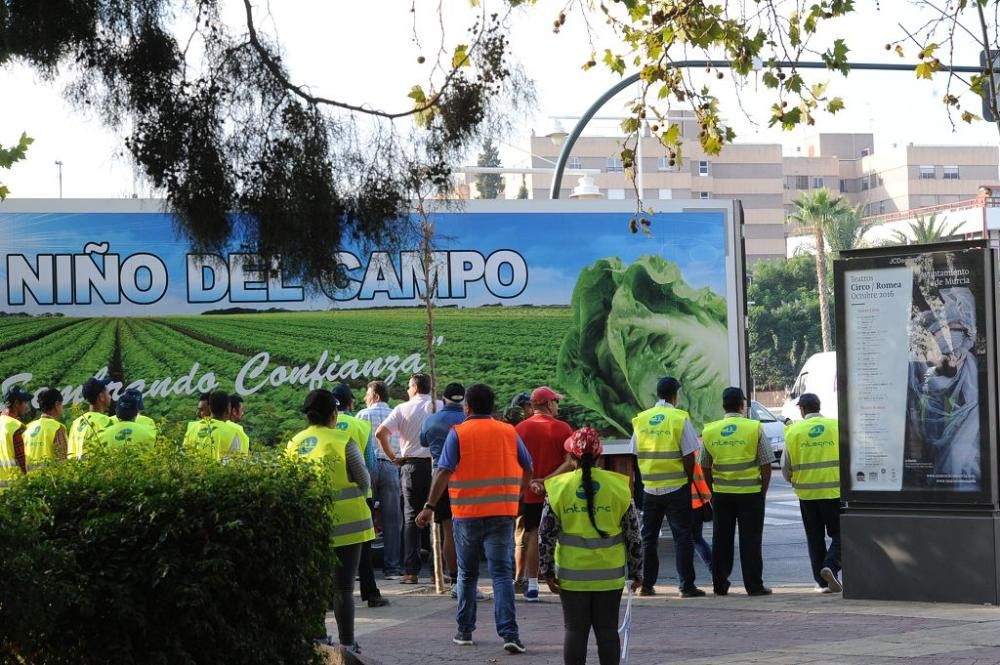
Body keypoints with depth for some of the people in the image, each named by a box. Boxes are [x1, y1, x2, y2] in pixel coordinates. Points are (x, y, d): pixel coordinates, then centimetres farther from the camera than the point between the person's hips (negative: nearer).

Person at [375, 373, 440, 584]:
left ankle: (411, 571, 0)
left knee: (411, 518, 5)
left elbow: (380, 433, -9)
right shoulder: (440, 408, 0)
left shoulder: (403, 409, -1)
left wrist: (393, 457, 1)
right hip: (437, 465, 0)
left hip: (411, 466, 0)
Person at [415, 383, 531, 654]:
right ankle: (509, 633, -14)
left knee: (467, 574, 15)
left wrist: (429, 507, -9)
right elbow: (527, 469, 10)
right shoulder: (509, 432, 5)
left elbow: (444, 472, -11)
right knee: (502, 573, -1)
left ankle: (465, 630, 22)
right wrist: (515, 494, 26)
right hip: (503, 513, 1)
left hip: (467, 513, -1)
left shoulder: (458, 433, -3)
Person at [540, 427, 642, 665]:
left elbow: (546, 535, -3)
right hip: (610, 574, 1)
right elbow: (633, 535, 2)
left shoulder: (558, 488, -5)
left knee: (575, 630, 6)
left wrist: (547, 571, 6)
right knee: (607, 630, 8)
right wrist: (636, 572, 11)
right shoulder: (619, 487, -3)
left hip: (571, 575, -1)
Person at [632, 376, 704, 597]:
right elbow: (689, 457, -10)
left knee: (648, 536, 12)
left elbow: (635, 455, 7)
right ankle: (687, 586, 0)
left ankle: (646, 584, 14)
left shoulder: (640, 420, 4)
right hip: (676, 488, -3)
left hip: (649, 487, 3)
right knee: (682, 536, 2)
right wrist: (689, 481, 4)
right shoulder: (680, 418, -8)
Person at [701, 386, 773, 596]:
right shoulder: (754, 428, -7)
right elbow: (766, 465, -5)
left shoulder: (710, 431, 3)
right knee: (750, 540, 2)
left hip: (721, 493, 3)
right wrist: (763, 491, 5)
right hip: (750, 492, -3)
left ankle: (720, 585, 13)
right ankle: (754, 585, 3)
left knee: (721, 540, 10)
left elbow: (706, 468, 8)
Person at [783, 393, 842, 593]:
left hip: (807, 493, 1)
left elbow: (786, 467, 2)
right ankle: (830, 566, -16)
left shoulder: (793, 431, -1)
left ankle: (822, 581, 11)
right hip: (835, 491, -1)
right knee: (839, 534, 8)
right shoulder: (836, 426, -3)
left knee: (815, 538, 11)